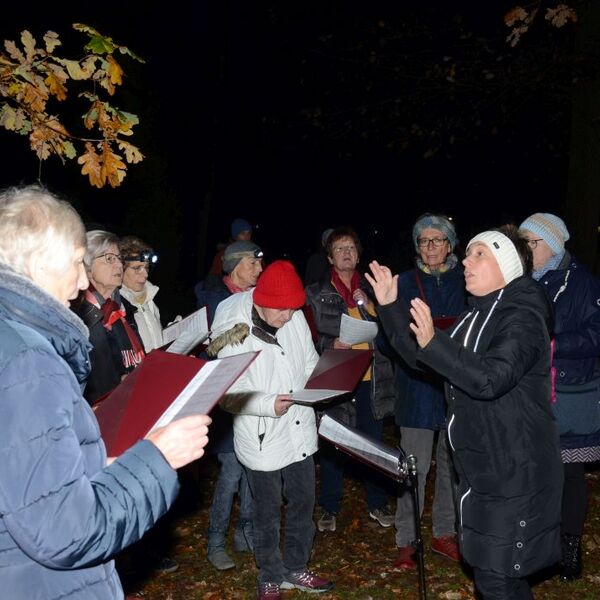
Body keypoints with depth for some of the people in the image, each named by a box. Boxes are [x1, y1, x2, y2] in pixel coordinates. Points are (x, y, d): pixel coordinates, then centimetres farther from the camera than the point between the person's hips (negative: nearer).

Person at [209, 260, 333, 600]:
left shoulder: (296, 318, -5)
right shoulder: (235, 334, -18)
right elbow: (228, 394, -14)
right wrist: (268, 404, -25)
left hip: (300, 430, 5)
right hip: (262, 438, -4)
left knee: (303, 505, 17)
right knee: (268, 513, 13)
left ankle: (296, 568, 39)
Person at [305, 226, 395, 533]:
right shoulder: (316, 294, 1)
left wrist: (367, 306, -8)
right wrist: (330, 344, -16)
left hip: (370, 379, 3)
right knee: (333, 447, 5)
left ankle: (377, 504, 27)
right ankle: (329, 508, 20)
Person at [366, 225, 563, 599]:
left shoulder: (522, 317, -16)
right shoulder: (477, 317, 12)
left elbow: (491, 378, -32)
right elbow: (418, 353, 13)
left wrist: (434, 342, -44)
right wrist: (390, 306, 4)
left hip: (515, 473, -9)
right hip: (482, 468, 9)